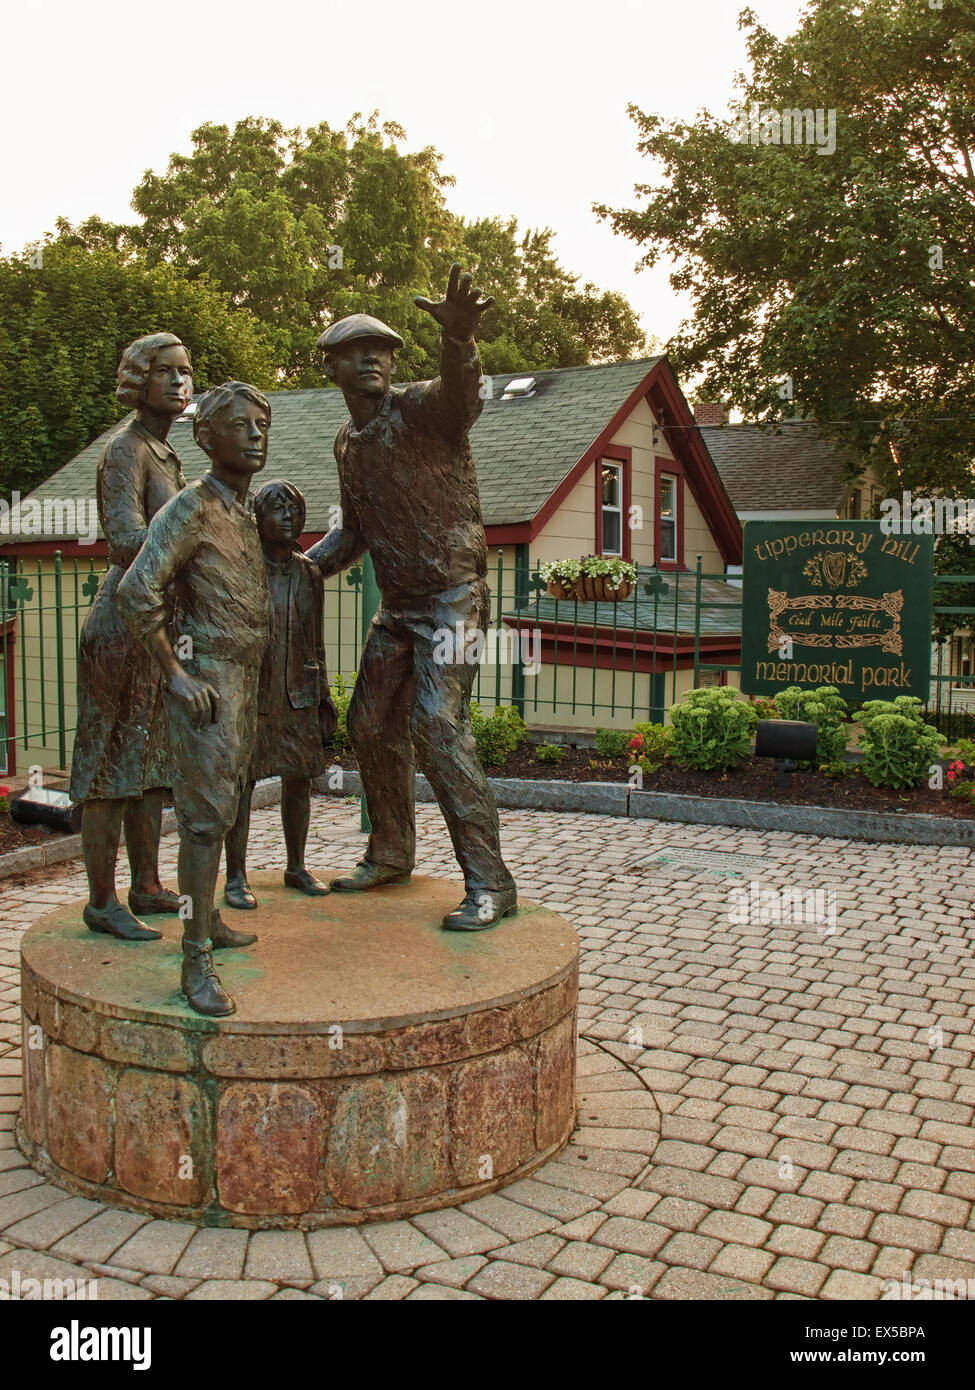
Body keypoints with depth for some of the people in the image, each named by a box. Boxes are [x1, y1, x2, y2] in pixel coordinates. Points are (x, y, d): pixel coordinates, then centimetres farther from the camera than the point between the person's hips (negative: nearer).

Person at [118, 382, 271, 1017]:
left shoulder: (245, 507, 14)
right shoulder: (191, 507, -12)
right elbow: (138, 589, -22)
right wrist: (176, 673, -20)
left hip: (245, 678, 9)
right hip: (206, 678, -9)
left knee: (225, 803, 16)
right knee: (207, 814, -12)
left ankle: (210, 919, 30)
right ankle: (197, 962, -10)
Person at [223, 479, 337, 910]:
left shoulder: (308, 572, 9)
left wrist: (323, 697, 14)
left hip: (298, 692, 5)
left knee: (299, 777, 9)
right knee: (241, 779, -1)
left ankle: (296, 867, 24)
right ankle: (236, 877, 7)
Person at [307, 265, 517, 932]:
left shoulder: (421, 409, -11)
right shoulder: (348, 443, 12)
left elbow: (462, 393, -37)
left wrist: (458, 338, -57)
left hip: (452, 596, -8)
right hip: (397, 607, 9)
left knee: (437, 724, -21)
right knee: (371, 725, 13)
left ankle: (490, 883, -15)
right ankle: (391, 855, 32)